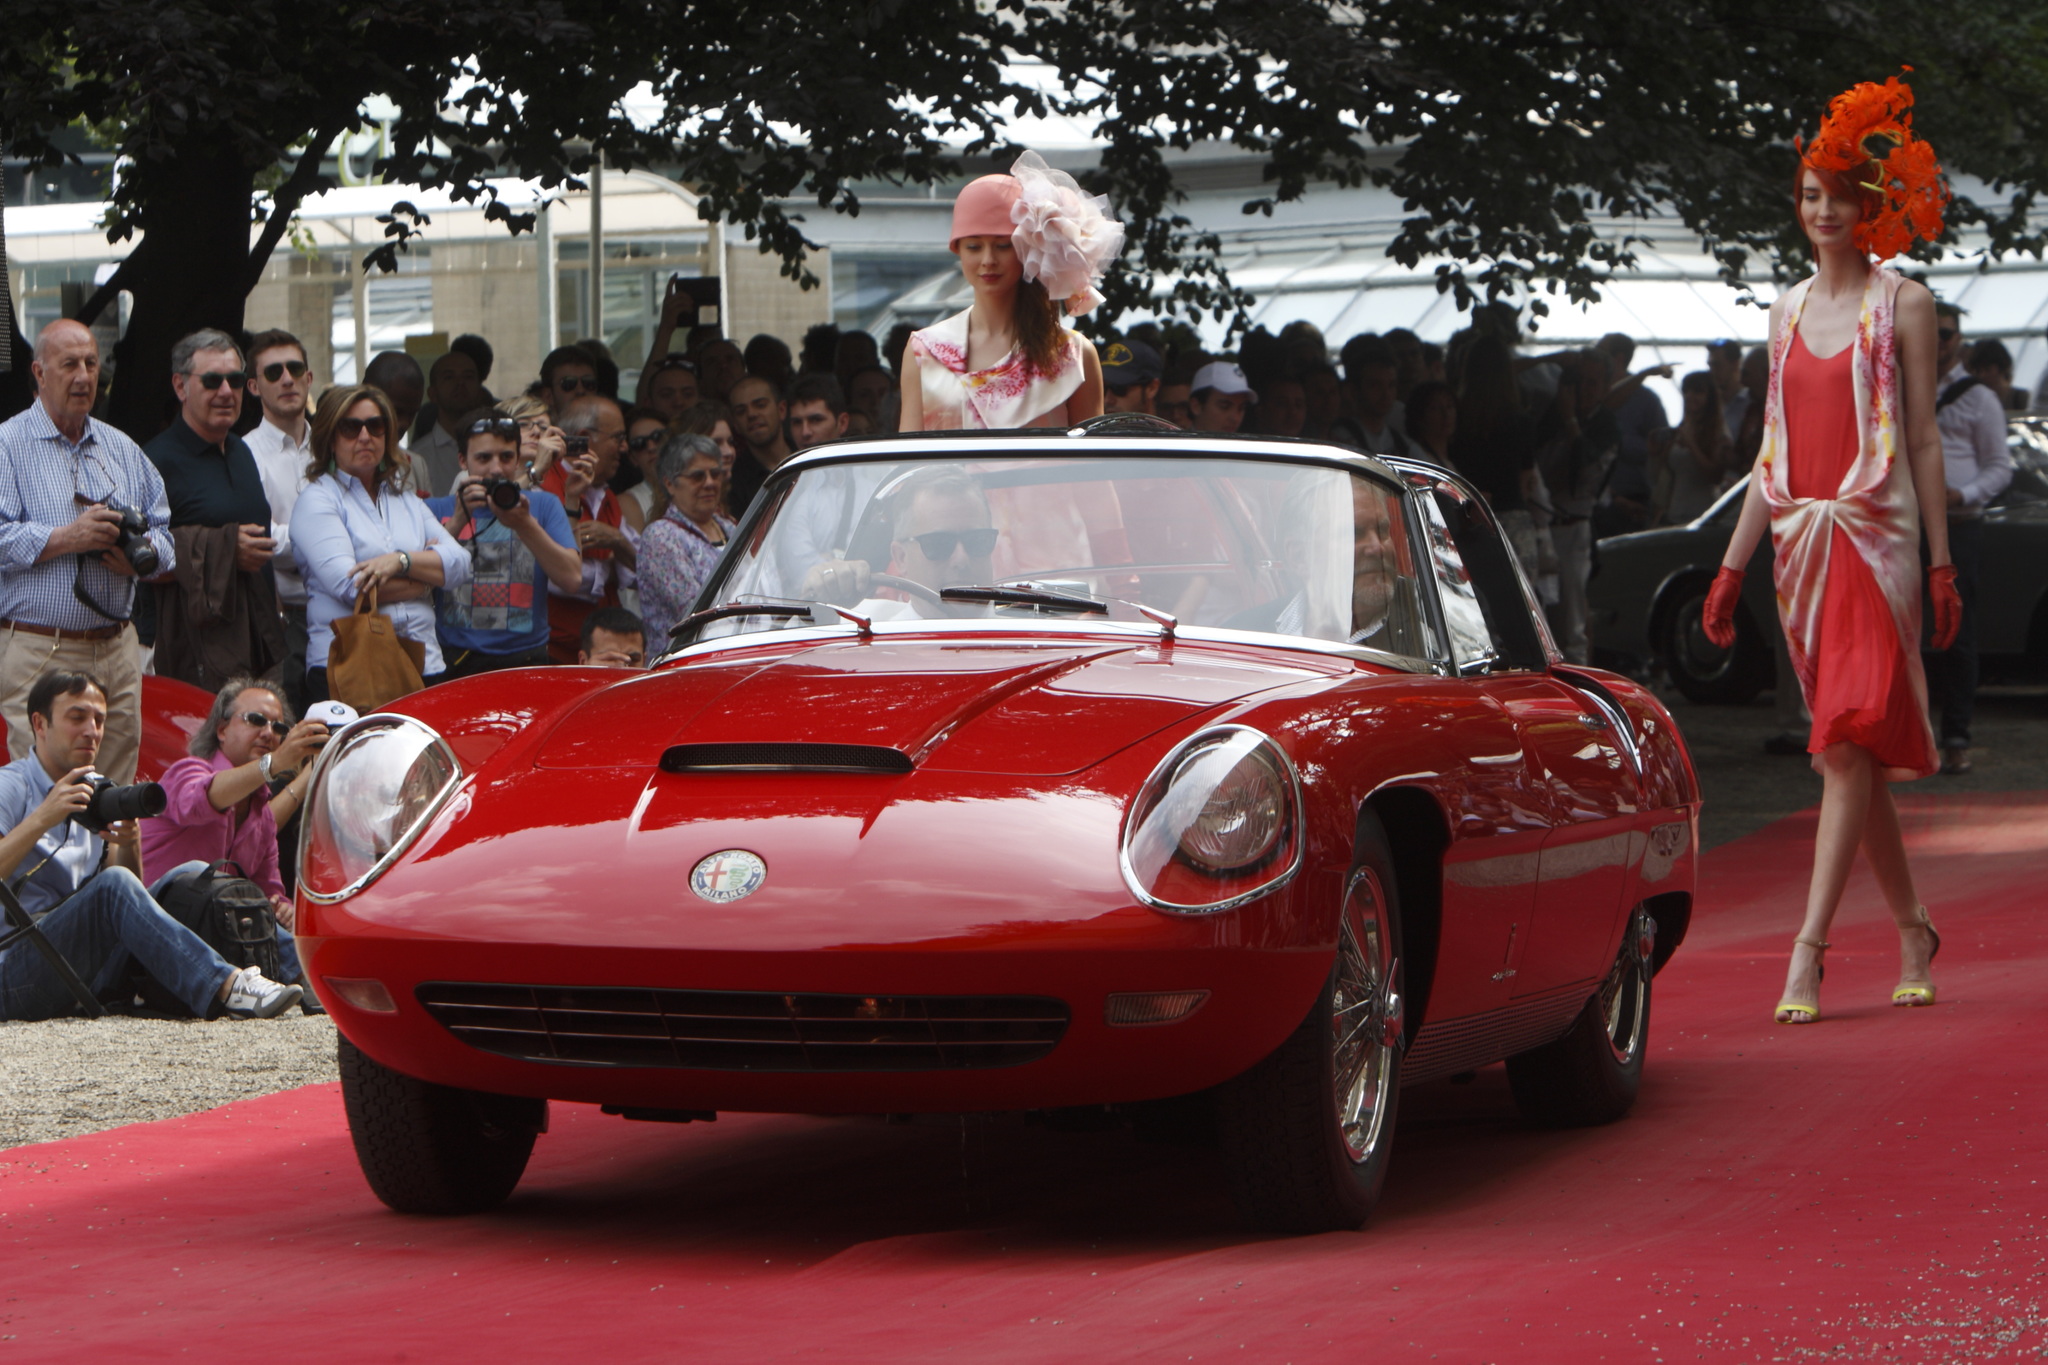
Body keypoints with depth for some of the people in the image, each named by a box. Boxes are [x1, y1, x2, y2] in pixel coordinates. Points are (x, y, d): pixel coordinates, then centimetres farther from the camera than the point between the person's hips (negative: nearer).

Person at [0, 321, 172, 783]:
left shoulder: (123, 450, 18)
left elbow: (163, 533, 17)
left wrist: (142, 553, -5)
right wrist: (67, 538, -18)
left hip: (118, 651, 5)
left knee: (118, 792, 3)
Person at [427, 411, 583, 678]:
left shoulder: (543, 506, 15)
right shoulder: (436, 510, 13)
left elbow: (572, 579, 0)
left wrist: (524, 525, -10)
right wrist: (458, 521, -10)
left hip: (524, 657, 0)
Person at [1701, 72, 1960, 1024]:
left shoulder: (1903, 305, 1)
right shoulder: (1789, 311, 15)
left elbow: (1924, 438, -1)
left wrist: (1942, 564, -4)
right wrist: (1731, 568, 14)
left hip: (1876, 536, -5)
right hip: (1801, 541, 5)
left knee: (1849, 745, -14)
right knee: (1852, 753, 8)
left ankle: (1809, 946, -19)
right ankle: (1911, 930, 20)